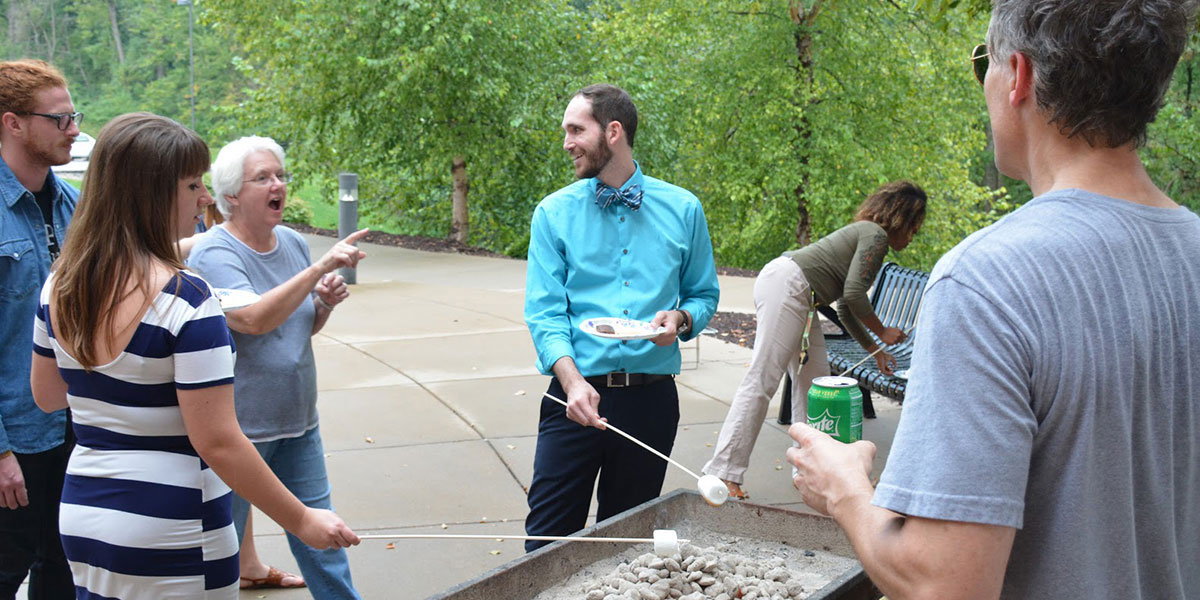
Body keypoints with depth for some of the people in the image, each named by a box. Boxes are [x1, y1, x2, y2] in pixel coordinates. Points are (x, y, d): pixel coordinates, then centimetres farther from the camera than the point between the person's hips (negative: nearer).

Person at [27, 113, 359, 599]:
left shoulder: (59, 285, 1)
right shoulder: (186, 300, -20)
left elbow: (46, 394, 16)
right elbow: (217, 443, -20)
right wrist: (301, 521, -12)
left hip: (79, 519, 7)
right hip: (169, 538, -7)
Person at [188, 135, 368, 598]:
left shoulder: (293, 243, 7)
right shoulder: (213, 254, -14)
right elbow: (253, 319, -31)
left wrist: (325, 304, -4)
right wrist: (321, 268, -34)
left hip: (298, 423, 6)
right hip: (237, 430, -6)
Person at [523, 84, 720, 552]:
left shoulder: (682, 209, 6)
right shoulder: (554, 213, 2)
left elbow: (704, 296, 15)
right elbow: (544, 313, -5)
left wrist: (681, 319, -9)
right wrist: (572, 380, -22)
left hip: (651, 396, 1)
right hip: (579, 394, -1)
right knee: (548, 543, -3)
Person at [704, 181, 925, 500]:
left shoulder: (864, 234, 26)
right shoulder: (875, 235, -4)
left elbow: (845, 308, 31)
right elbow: (853, 294, -14)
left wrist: (874, 350, 35)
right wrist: (882, 332, 1)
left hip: (797, 295, 11)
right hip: (786, 282, -11)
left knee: (814, 376, 10)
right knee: (762, 379, -14)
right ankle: (724, 471, -16)